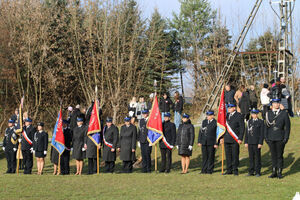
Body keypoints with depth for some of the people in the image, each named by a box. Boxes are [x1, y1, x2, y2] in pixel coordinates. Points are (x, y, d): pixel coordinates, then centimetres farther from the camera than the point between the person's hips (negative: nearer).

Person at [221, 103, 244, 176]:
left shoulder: (239, 116, -6)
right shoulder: (227, 115, 12)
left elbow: (242, 128, -7)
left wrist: (240, 139, -12)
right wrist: (222, 137, 13)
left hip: (235, 140, -6)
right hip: (227, 139, 6)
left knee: (235, 155, -1)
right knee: (228, 155, 7)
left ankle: (235, 170, 7)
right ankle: (229, 170, 13)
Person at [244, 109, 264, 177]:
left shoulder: (260, 122, -2)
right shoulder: (249, 122, 13)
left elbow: (262, 133, -6)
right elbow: (247, 132, 14)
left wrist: (260, 143, -12)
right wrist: (246, 142, 9)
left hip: (257, 143, -5)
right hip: (250, 143, 5)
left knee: (257, 157, -1)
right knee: (251, 157, 7)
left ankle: (257, 172, 4)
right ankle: (251, 171, 13)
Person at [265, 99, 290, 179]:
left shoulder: (284, 114, 1)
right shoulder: (268, 114, 8)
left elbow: (287, 127, 0)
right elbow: (266, 126, 11)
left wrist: (286, 138, -7)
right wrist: (266, 137, 4)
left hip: (280, 138, -2)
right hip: (271, 138, 2)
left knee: (280, 155, 1)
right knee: (273, 155, 7)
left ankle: (280, 172, 7)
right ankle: (274, 172, 13)